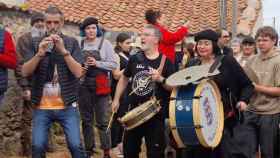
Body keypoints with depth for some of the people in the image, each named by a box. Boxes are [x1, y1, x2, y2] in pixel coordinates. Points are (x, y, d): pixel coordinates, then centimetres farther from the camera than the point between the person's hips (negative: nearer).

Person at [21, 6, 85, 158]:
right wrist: (40, 53, -18)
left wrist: (64, 51, -18)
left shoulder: (71, 42, 2)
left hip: (67, 106, -1)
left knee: (75, 146, -6)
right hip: (42, 107, 1)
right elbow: (25, 72, -3)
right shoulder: (36, 43, 6)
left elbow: (78, 72, -7)